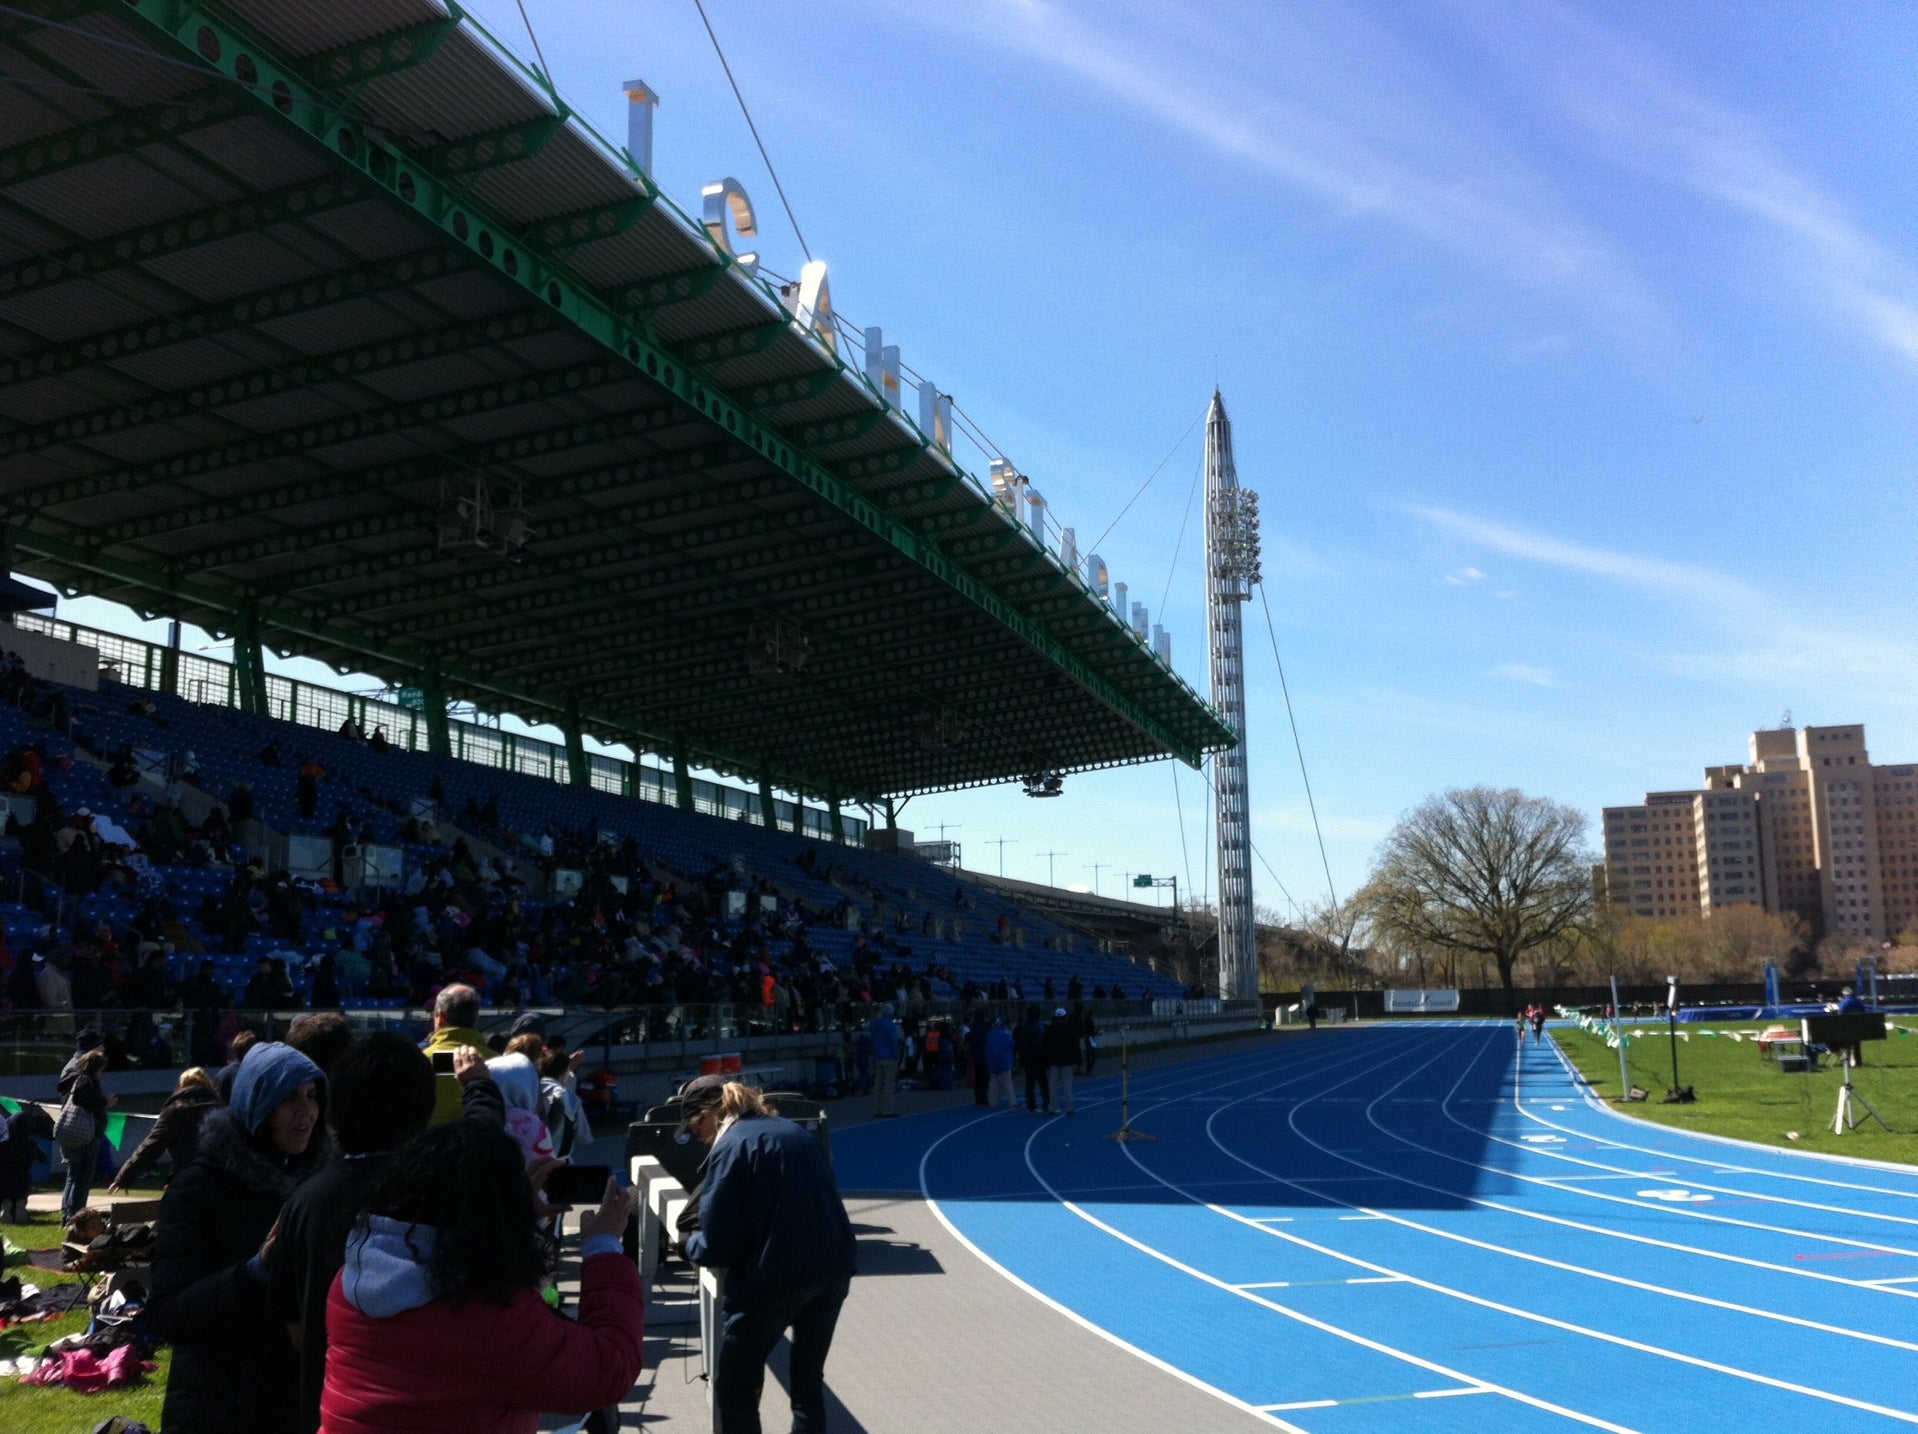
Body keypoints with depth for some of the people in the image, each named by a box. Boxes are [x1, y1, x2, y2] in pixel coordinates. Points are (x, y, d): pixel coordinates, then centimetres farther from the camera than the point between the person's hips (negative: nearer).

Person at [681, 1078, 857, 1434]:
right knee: (808, 1379, 20)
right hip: (834, 1268, 7)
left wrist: (692, 1244, 13)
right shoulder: (793, 1131, 15)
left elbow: (720, 1246, -9)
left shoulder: (731, 1146, -6)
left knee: (734, 1386, 8)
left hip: (778, 1276, -7)